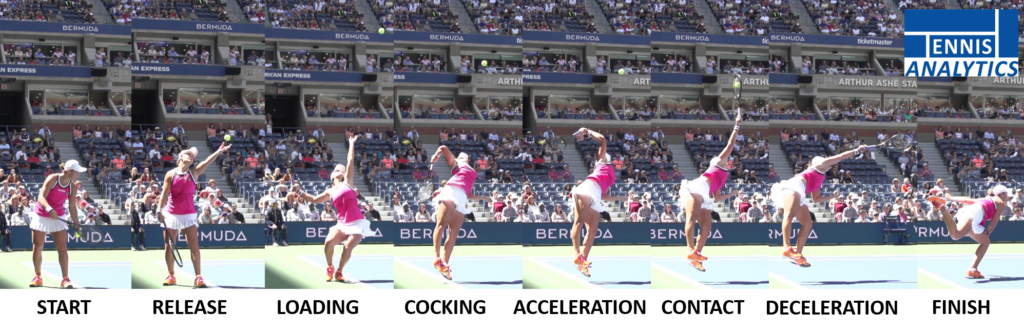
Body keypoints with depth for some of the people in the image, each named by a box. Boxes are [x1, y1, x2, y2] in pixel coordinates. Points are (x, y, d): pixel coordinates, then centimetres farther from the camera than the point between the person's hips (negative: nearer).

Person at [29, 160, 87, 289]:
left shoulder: (73, 187, -4)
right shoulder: (52, 179, -17)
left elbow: (72, 207, -1)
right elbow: (41, 197, -23)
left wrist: (76, 224, -9)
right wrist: (49, 209, -40)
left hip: (58, 218, 3)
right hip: (41, 216, -3)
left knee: (62, 248, -9)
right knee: (37, 247, 2)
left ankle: (65, 279, -8)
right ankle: (37, 277, 15)